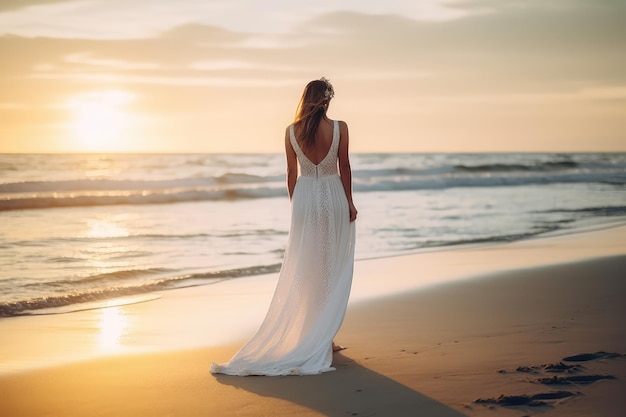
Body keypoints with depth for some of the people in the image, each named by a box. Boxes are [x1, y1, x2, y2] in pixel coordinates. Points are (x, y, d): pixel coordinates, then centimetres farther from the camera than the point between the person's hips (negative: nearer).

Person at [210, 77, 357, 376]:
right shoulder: (339, 128, -7)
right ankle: (324, 338, 7)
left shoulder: (292, 131, -2)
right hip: (333, 197, -2)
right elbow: (344, 168, -2)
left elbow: (291, 174, 3)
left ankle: (305, 336, 13)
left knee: (303, 270, 9)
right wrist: (349, 202, 8)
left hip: (304, 198, 2)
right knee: (331, 269, 6)